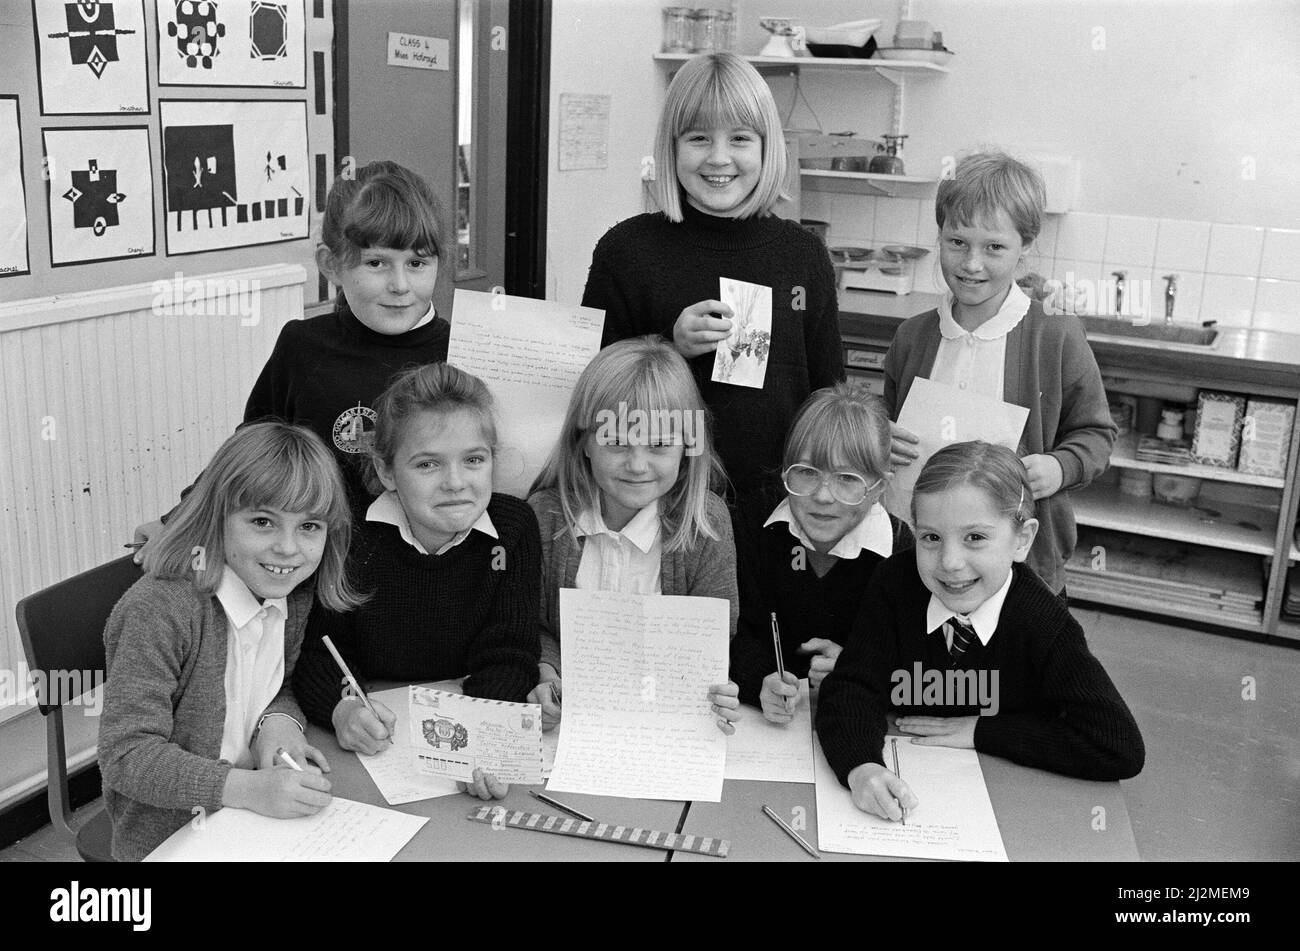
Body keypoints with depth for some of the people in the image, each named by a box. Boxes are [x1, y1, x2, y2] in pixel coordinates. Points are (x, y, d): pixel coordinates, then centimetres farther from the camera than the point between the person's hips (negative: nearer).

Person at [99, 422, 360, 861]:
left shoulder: (292, 595, 1)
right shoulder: (158, 611, -21)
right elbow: (125, 755, -21)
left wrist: (280, 720, -7)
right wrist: (250, 788, -30)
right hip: (169, 845, -6)